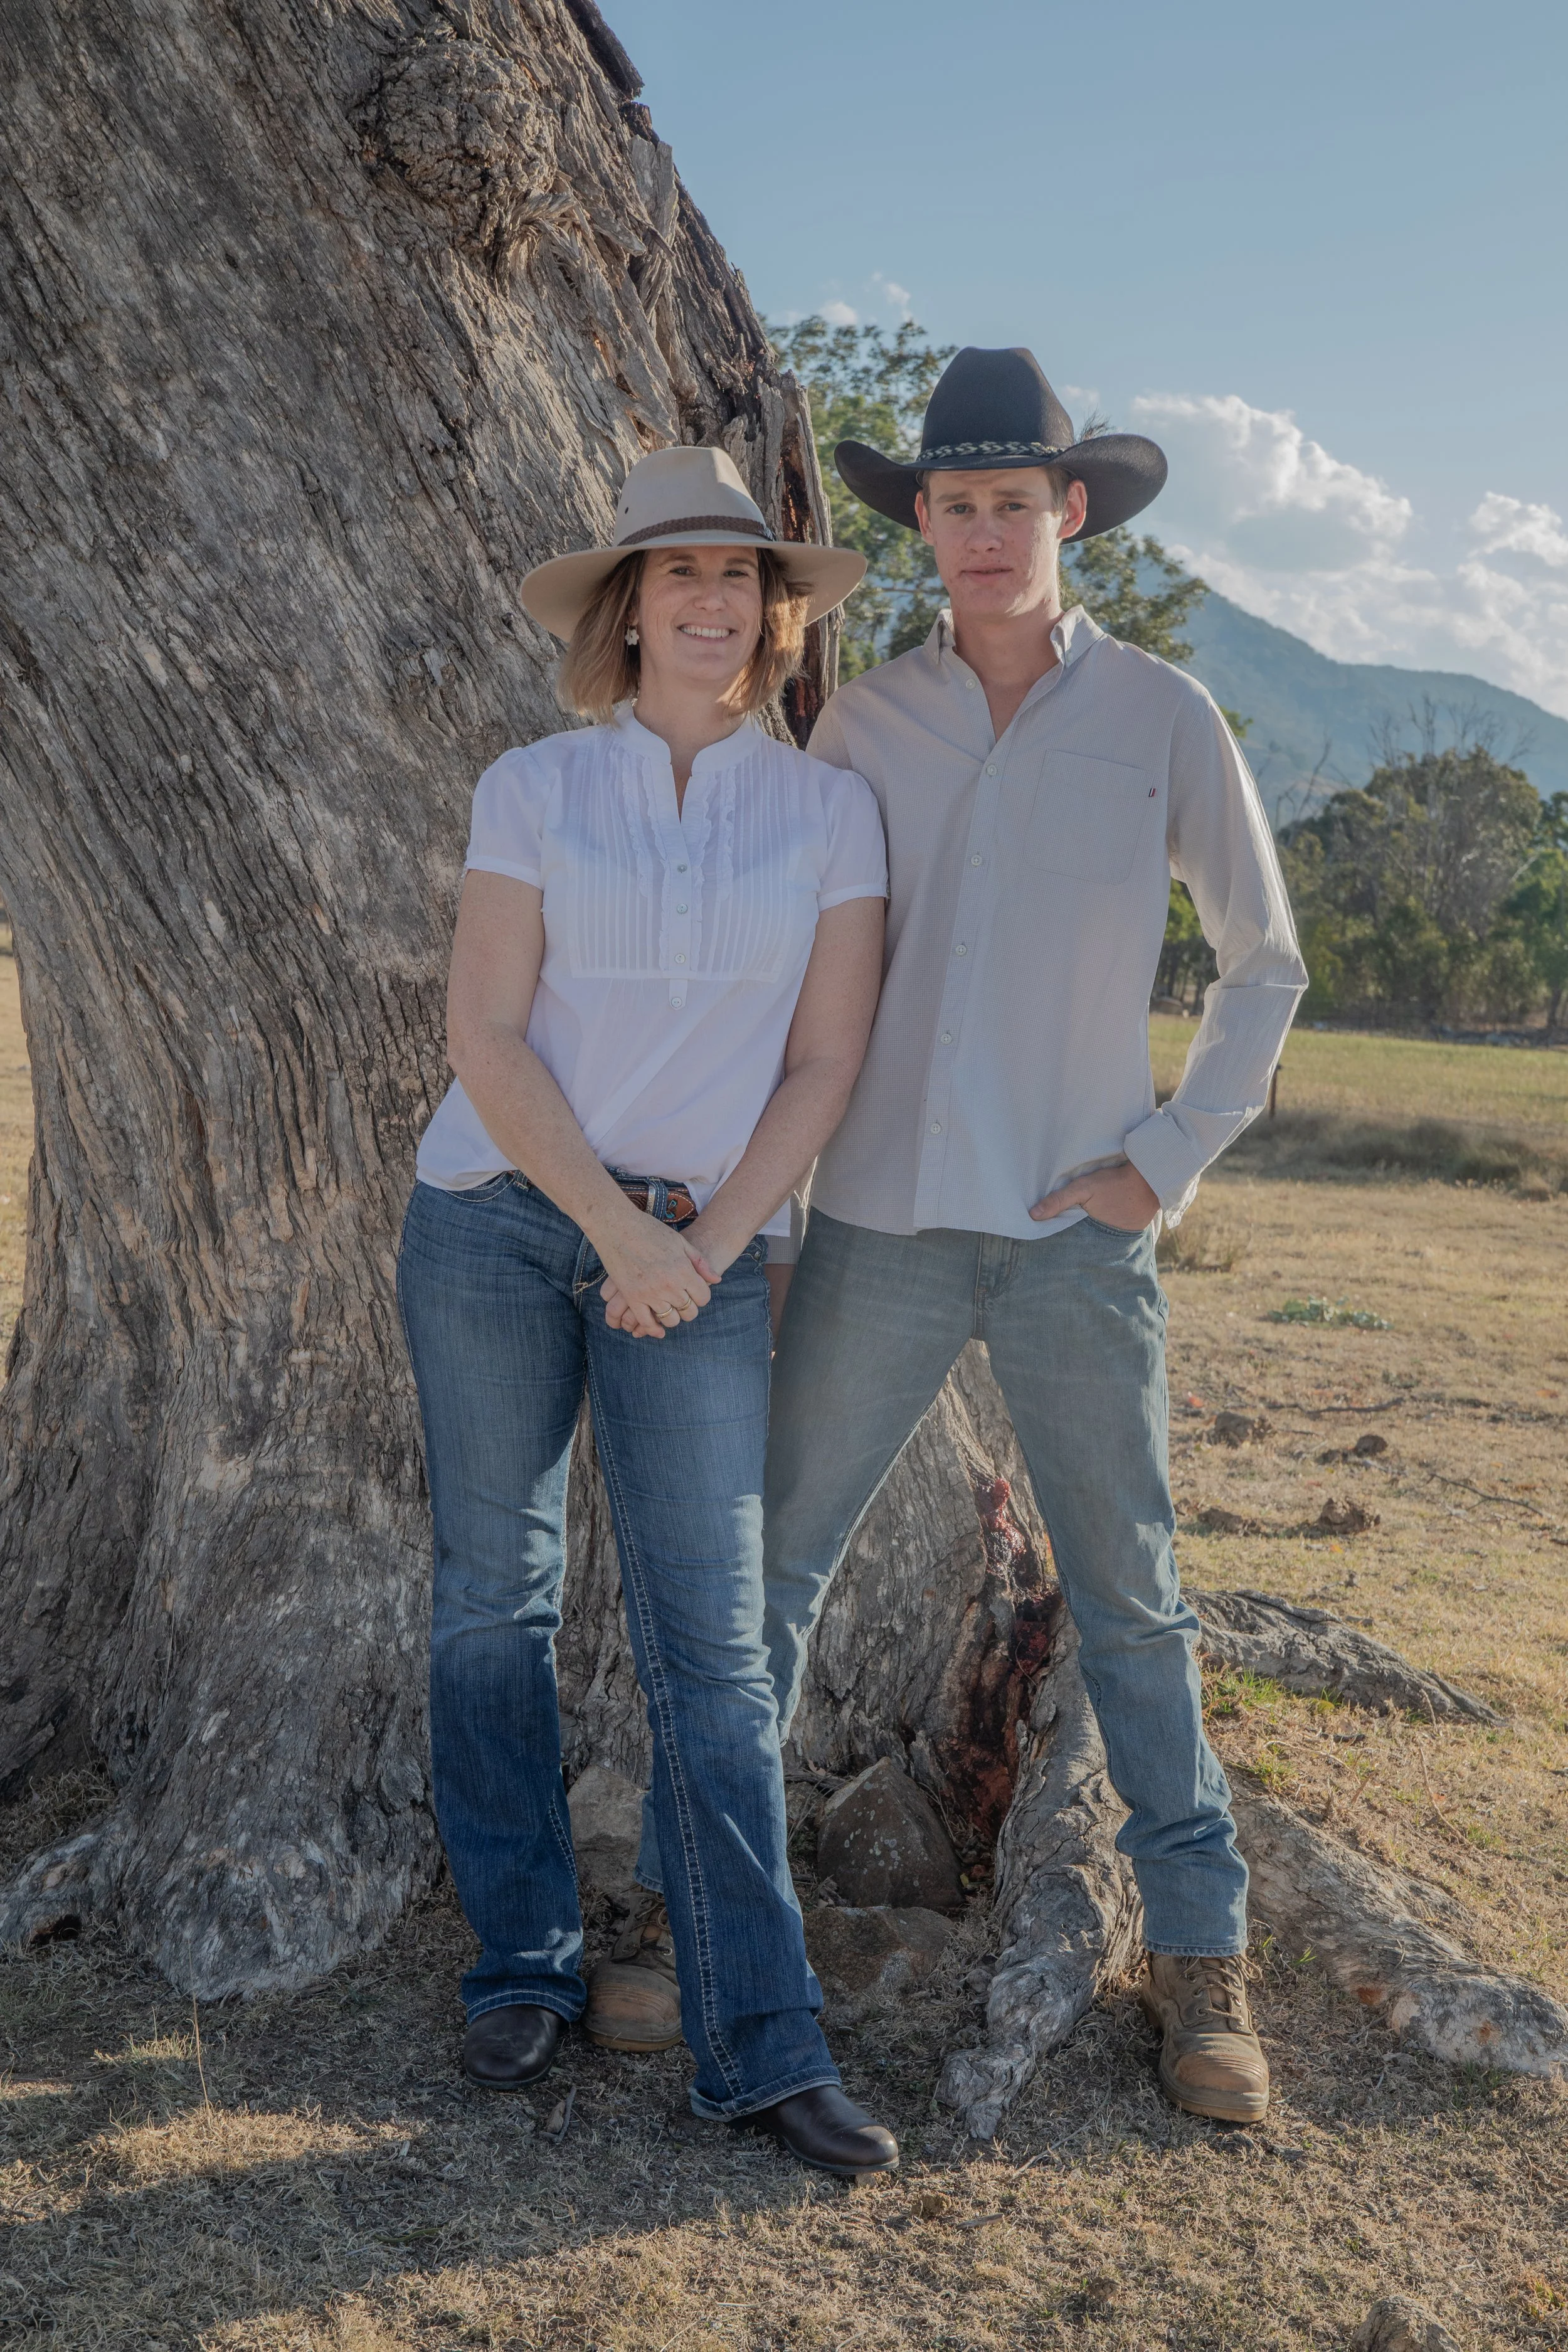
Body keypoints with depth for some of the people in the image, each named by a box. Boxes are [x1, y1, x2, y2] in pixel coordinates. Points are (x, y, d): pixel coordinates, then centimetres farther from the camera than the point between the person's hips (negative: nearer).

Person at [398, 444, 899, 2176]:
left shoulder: (829, 810, 4)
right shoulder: (530, 789, 1)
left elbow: (822, 1067, 1)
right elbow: (483, 1036, -5)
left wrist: (705, 1249, -9)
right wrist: (623, 1232, -12)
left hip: (709, 1250, 0)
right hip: (497, 1219, 1)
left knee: (710, 1637, -4)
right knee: (493, 1596, 6)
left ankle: (760, 2044, 0)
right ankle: (524, 1961, 22)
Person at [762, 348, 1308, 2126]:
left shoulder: (1164, 719, 0)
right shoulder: (859, 724, 4)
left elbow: (1264, 964, 7)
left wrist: (1171, 1158, -3)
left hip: (1076, 1235, -1)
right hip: (879, 1227, 2)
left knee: (1128, 1596, 7)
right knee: (767, 1565, 5)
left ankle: (1198, 1956, 22)